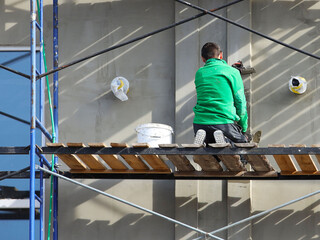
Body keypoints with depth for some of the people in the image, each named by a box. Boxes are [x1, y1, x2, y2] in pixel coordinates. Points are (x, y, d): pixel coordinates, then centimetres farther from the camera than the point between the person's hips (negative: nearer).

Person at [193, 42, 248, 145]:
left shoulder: (199, 74, 14)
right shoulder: (232, 72, 3)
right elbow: (240, 102, 4)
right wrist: (243, 129, 15)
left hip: (200, 124, 4)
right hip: (224, 123, -4)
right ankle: (226, 141, -14)